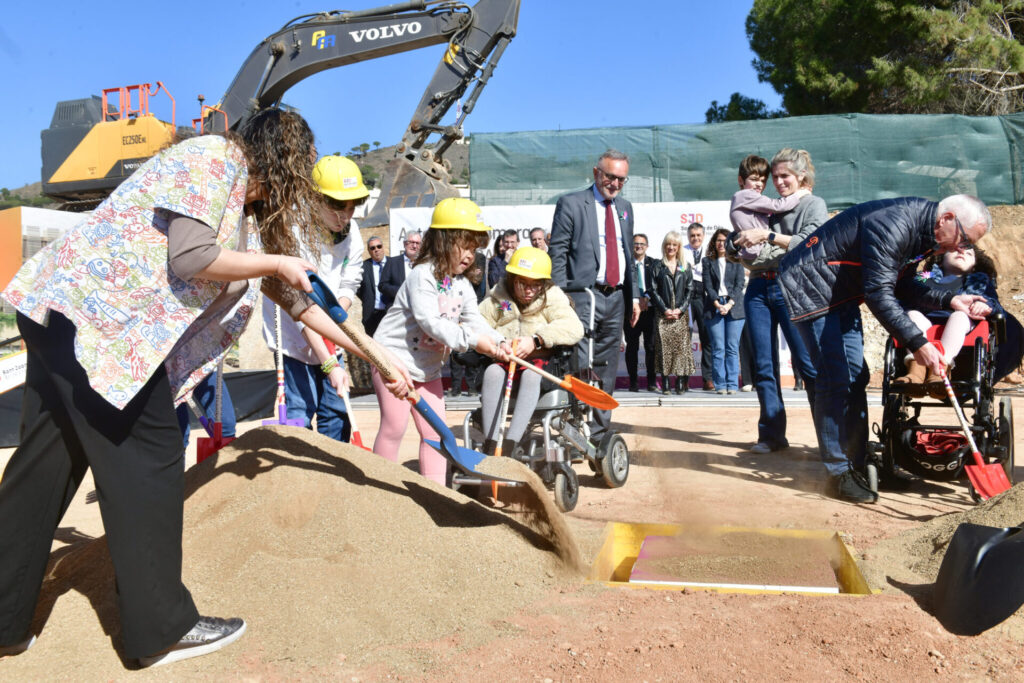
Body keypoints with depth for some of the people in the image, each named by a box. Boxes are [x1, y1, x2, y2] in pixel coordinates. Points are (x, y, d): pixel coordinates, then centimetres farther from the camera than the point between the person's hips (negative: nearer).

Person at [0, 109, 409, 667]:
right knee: (148, 459, -4)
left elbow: (292, 296, 23)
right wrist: (276, 262, -6)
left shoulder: (249, 211, 20)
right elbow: (190, 258, -21)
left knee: (49, 460, 13)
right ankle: (160, 629, 7)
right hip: (89, 312, -10)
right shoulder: (213, 158, -8)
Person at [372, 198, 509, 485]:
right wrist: (472, 339, -34)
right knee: (394, 427, -4)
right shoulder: (422, 276, -20)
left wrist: (497, 342, -19)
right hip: (395, 358, -8)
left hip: (428, 366, 8)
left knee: (434, 430, 7)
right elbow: (431, 323, -30)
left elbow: (474, 320, 0)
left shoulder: (462, 285, 7)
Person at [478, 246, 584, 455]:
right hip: (505, 362, 3)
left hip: (541, 363, -2)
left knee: (532, 375, -37)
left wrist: (536, 340, -28)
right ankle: (490, 445, -35)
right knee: (492, 372, -32)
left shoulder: (551, 297, 0)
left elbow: (573, 328, -16)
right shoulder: (498, 296, 9)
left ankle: (508, 447, -42)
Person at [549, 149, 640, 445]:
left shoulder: (625, 208, 19)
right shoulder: (571, 203, 0)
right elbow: (557, 253, -5)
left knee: (606, 372, 9)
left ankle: (598, 437, 17)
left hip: (616, 298, 6)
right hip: (583, 297, -6)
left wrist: (634, 295, 15)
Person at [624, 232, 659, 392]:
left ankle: (651, 381, 8)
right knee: (632, 346, 2)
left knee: (651, 346, 0)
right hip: (631, 309, -1)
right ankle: (633, 381, 9)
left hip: (649, 308, 1)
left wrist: (647, 297, -14)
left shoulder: (654, 264, 9)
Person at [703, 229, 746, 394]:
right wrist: (717, 304, -10)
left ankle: (732, 384, 2)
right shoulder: (708, 261, 11)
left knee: (732, 348, -1)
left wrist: (730, 304, -10)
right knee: (718, 348, -3)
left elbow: (739, 284, 3)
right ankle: (720, 385, 1)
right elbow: (708, 285, 3)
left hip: (734, 307, 0)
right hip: (714, 307, 0)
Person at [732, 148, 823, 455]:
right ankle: (771, 434, 8)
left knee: (807, 364, -9)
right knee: (763, 366, 2)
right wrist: (740, 247, 1)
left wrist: (767, 236, -17)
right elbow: (743, 248, 22)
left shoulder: (814, 205, 7)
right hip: (759, 288, 5)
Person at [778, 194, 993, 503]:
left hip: (842, 294, 10)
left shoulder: (922, 232, 3)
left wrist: (951, 300, -5)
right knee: (834, 379, -12)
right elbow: (878, 294, -31)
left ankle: (857, 464, 16)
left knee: (855, 377, 8)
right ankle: (838, 473, -5)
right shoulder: (893, 224, -28)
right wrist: (917, 343, -32)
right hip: (809, 287, -10)